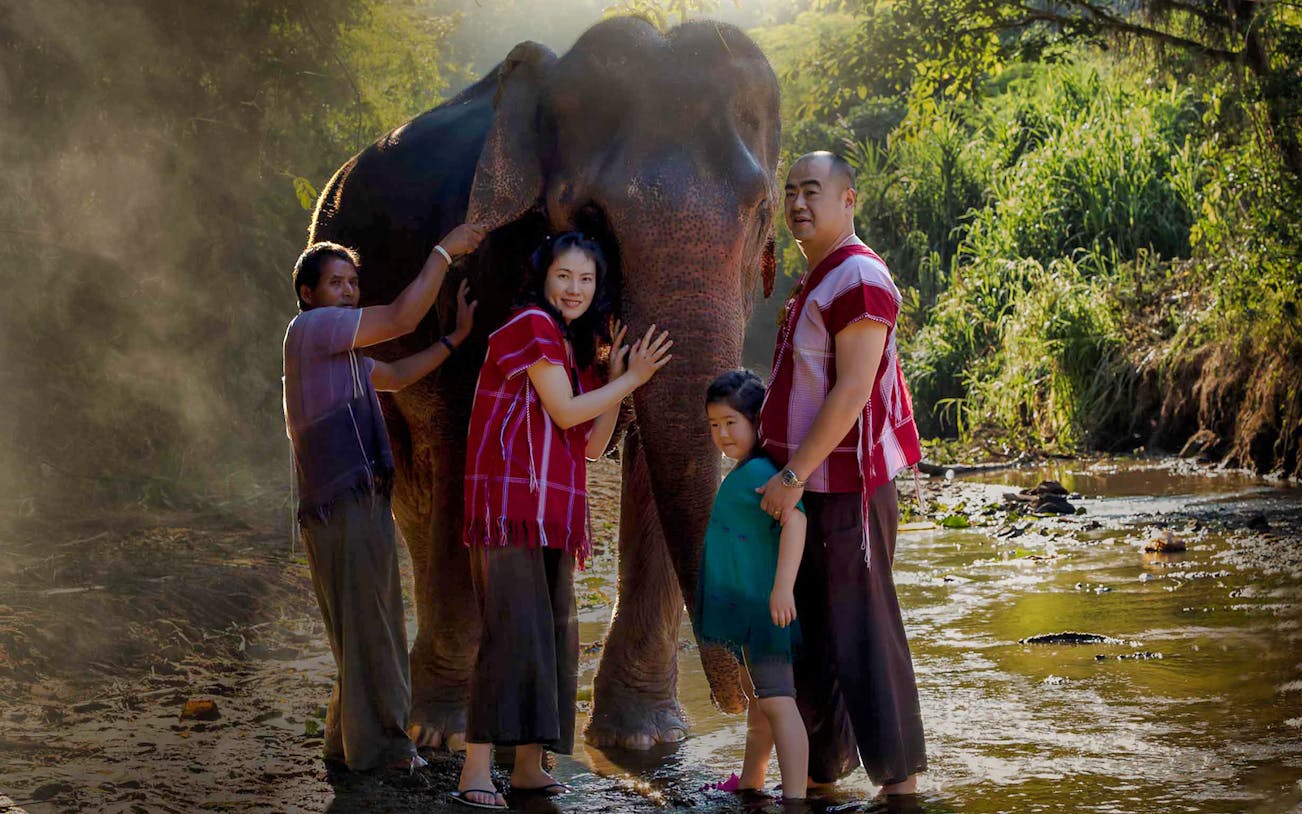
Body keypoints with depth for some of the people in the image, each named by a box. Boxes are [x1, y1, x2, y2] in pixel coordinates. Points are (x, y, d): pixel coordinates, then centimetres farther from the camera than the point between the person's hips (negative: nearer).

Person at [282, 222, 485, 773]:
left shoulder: (339, 351, 24)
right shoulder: (311, 327, -7)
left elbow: (398, 376, 31)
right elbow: (401, 318, -14)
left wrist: (456, 336, 24)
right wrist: (443, 252, -8)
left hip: (360, 505, 11)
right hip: (342, 507, -11)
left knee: (367, 627, 15)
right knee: (367, 627, -7)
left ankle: (349, 741, 21)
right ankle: (377, 745, -2)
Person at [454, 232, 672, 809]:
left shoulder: (576, 348, 21)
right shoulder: (532, 324, -5)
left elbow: (592, 445, 15)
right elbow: (564, 412, -11)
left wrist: (617, 379, 7)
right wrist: (630, 380, -2)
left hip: (553, 512, 9)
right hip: (512, 503, -9)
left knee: (554, 633, 7)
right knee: (514, 628, -16)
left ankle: (529, 765, 12)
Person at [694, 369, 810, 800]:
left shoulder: (759, 471, -20)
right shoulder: (741, 473, 12)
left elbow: (794, 518, -33)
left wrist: (783, 586, -39)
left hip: (764, 606, -11)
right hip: (745, 604, 11)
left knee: (776, 700, -16)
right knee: (756, 699, 24)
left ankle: (794, 797, -21)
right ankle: (750, 784, 40)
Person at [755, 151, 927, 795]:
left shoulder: (859, 278, -14)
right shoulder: (814, 283, 17)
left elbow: (852, 392, -21)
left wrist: (793, 475, -21)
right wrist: (784, 470, 18)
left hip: (844, 488, -10)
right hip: (802, 486, 10)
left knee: (859, 633, -7)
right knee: (807, 631, 15)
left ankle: (899, 776, 0)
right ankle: (824, 766, 25)